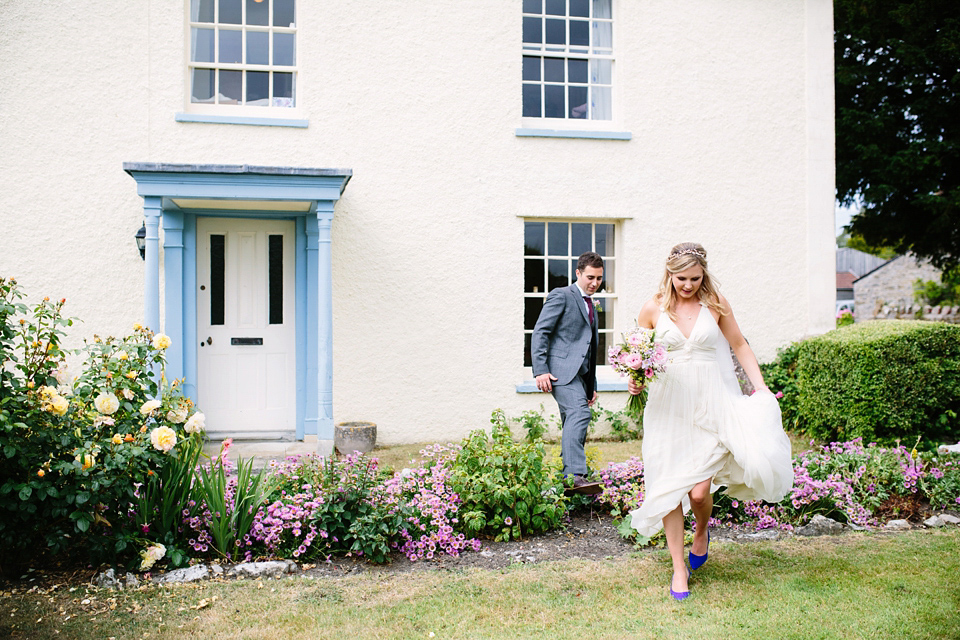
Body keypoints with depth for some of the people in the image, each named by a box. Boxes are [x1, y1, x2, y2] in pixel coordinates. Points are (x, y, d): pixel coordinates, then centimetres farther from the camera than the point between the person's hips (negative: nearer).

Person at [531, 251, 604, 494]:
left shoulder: (591, 306, 26)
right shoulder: (561, 295, 1)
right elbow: (540, 332, -8)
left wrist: (592, 385, 27)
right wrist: (541, 370, -17)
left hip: (580, 374, 9)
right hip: (561, 369, -9)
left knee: (573, 425, 5)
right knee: (579, 414, -25)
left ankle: (566, 476, 10)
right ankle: (575, 476, -33)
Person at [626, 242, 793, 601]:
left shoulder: (715, 304, 3)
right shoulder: (654, 308, 3)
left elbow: (740, 347, 11)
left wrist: (761, 388, 3)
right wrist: (635, 380, -6)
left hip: (711, 402, -1)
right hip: (669, 405, 1)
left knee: (699, 489, -8)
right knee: (670, 487, 0)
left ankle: (702, 533, 28)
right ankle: (679, 568, 16)